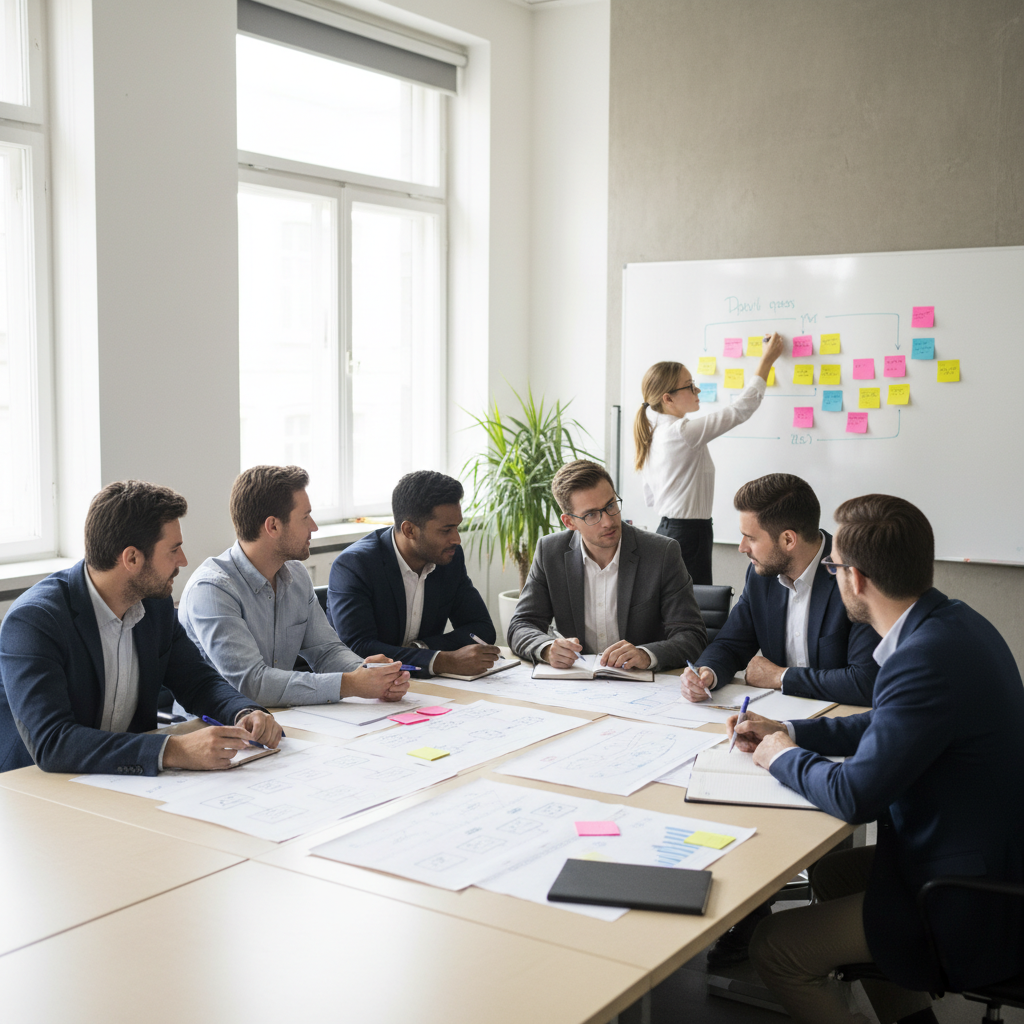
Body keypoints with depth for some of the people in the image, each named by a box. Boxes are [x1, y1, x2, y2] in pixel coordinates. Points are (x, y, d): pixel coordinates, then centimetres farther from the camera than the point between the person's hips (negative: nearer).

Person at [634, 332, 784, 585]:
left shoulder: (654, 433, 11)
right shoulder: (683, 432, -16)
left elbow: (649, 497, 18)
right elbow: (742, 408, -11)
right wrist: (767, 359, 0)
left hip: (666, 530, 10)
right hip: (688, 535, -10)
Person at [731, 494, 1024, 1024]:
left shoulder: (928, 656, -30)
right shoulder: (951, 621, 1)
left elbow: (855, 796, -25)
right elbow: (891, 723, 16)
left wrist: (785, 757, -7)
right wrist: (790, 732, 14)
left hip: (969, 913, -10)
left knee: (773, 948, -4)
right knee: (830, 871, 27)